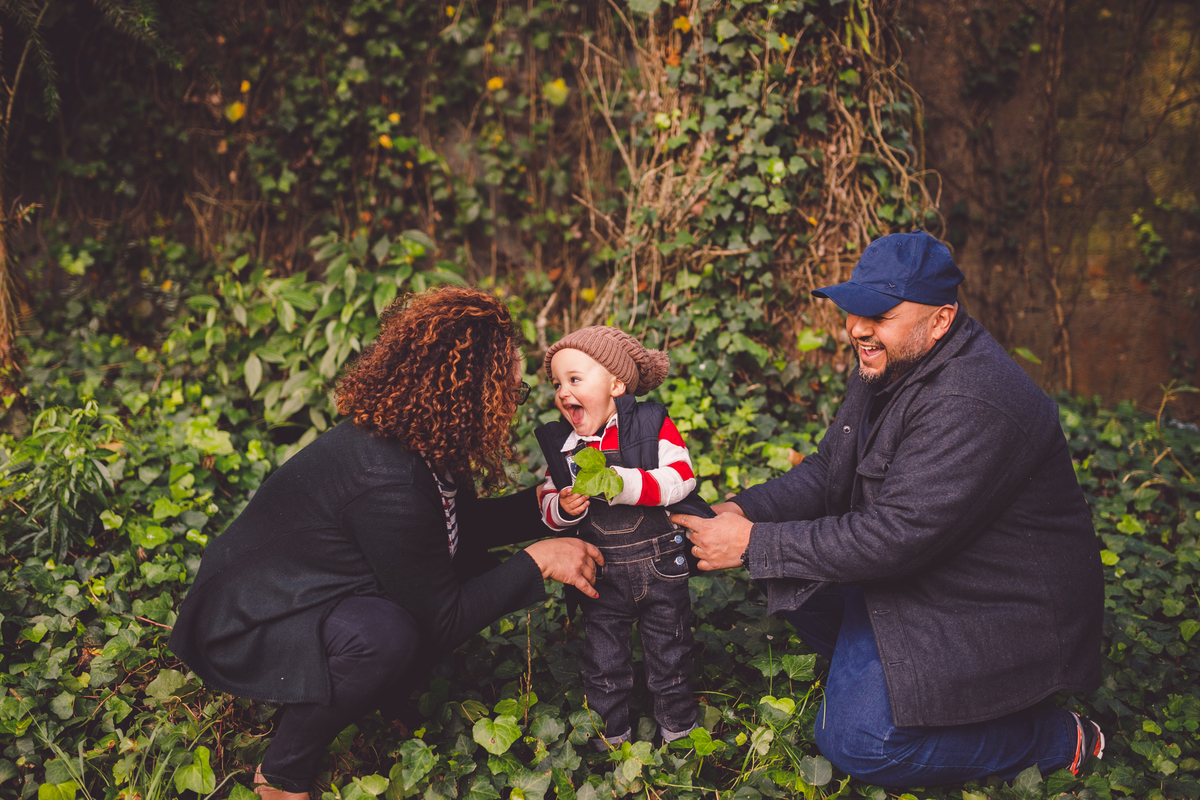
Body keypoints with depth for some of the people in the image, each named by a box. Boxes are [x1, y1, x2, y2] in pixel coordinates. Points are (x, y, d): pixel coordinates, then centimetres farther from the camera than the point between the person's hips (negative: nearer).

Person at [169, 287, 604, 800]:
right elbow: (442, 623, -25)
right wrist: (536, 562, -20)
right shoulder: (387, 480, -34)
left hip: (310, 597, 9)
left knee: (474, 569, 0)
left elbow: (462, 527, 13)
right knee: (385, 634, -36)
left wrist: (543, 504, -1)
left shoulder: (426, 448, -7)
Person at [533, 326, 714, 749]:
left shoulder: (653, 425, -11)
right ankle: (610, 734, 34)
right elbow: (547, 504, 4)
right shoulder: (561, 443, -1)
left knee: (670, 652, 14)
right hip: (602, 576, 2)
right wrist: (563, 508, -19)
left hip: (661, 566, -2)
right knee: (603, 659, 13)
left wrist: (623, 482, -29)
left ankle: (678, 725, 35)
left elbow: (681, 478, -19)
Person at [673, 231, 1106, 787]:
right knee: (788, 575, 5)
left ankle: (1059, 739, 4)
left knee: (857, 740, -13)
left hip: (997, 609, -9)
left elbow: (895, 534, -33)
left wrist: (754, 545, -29)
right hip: (909, 565, 9)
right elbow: (827, 473, 5)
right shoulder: (887, 364, 1)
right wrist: (742, 512, -13)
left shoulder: (972, 405, -31)